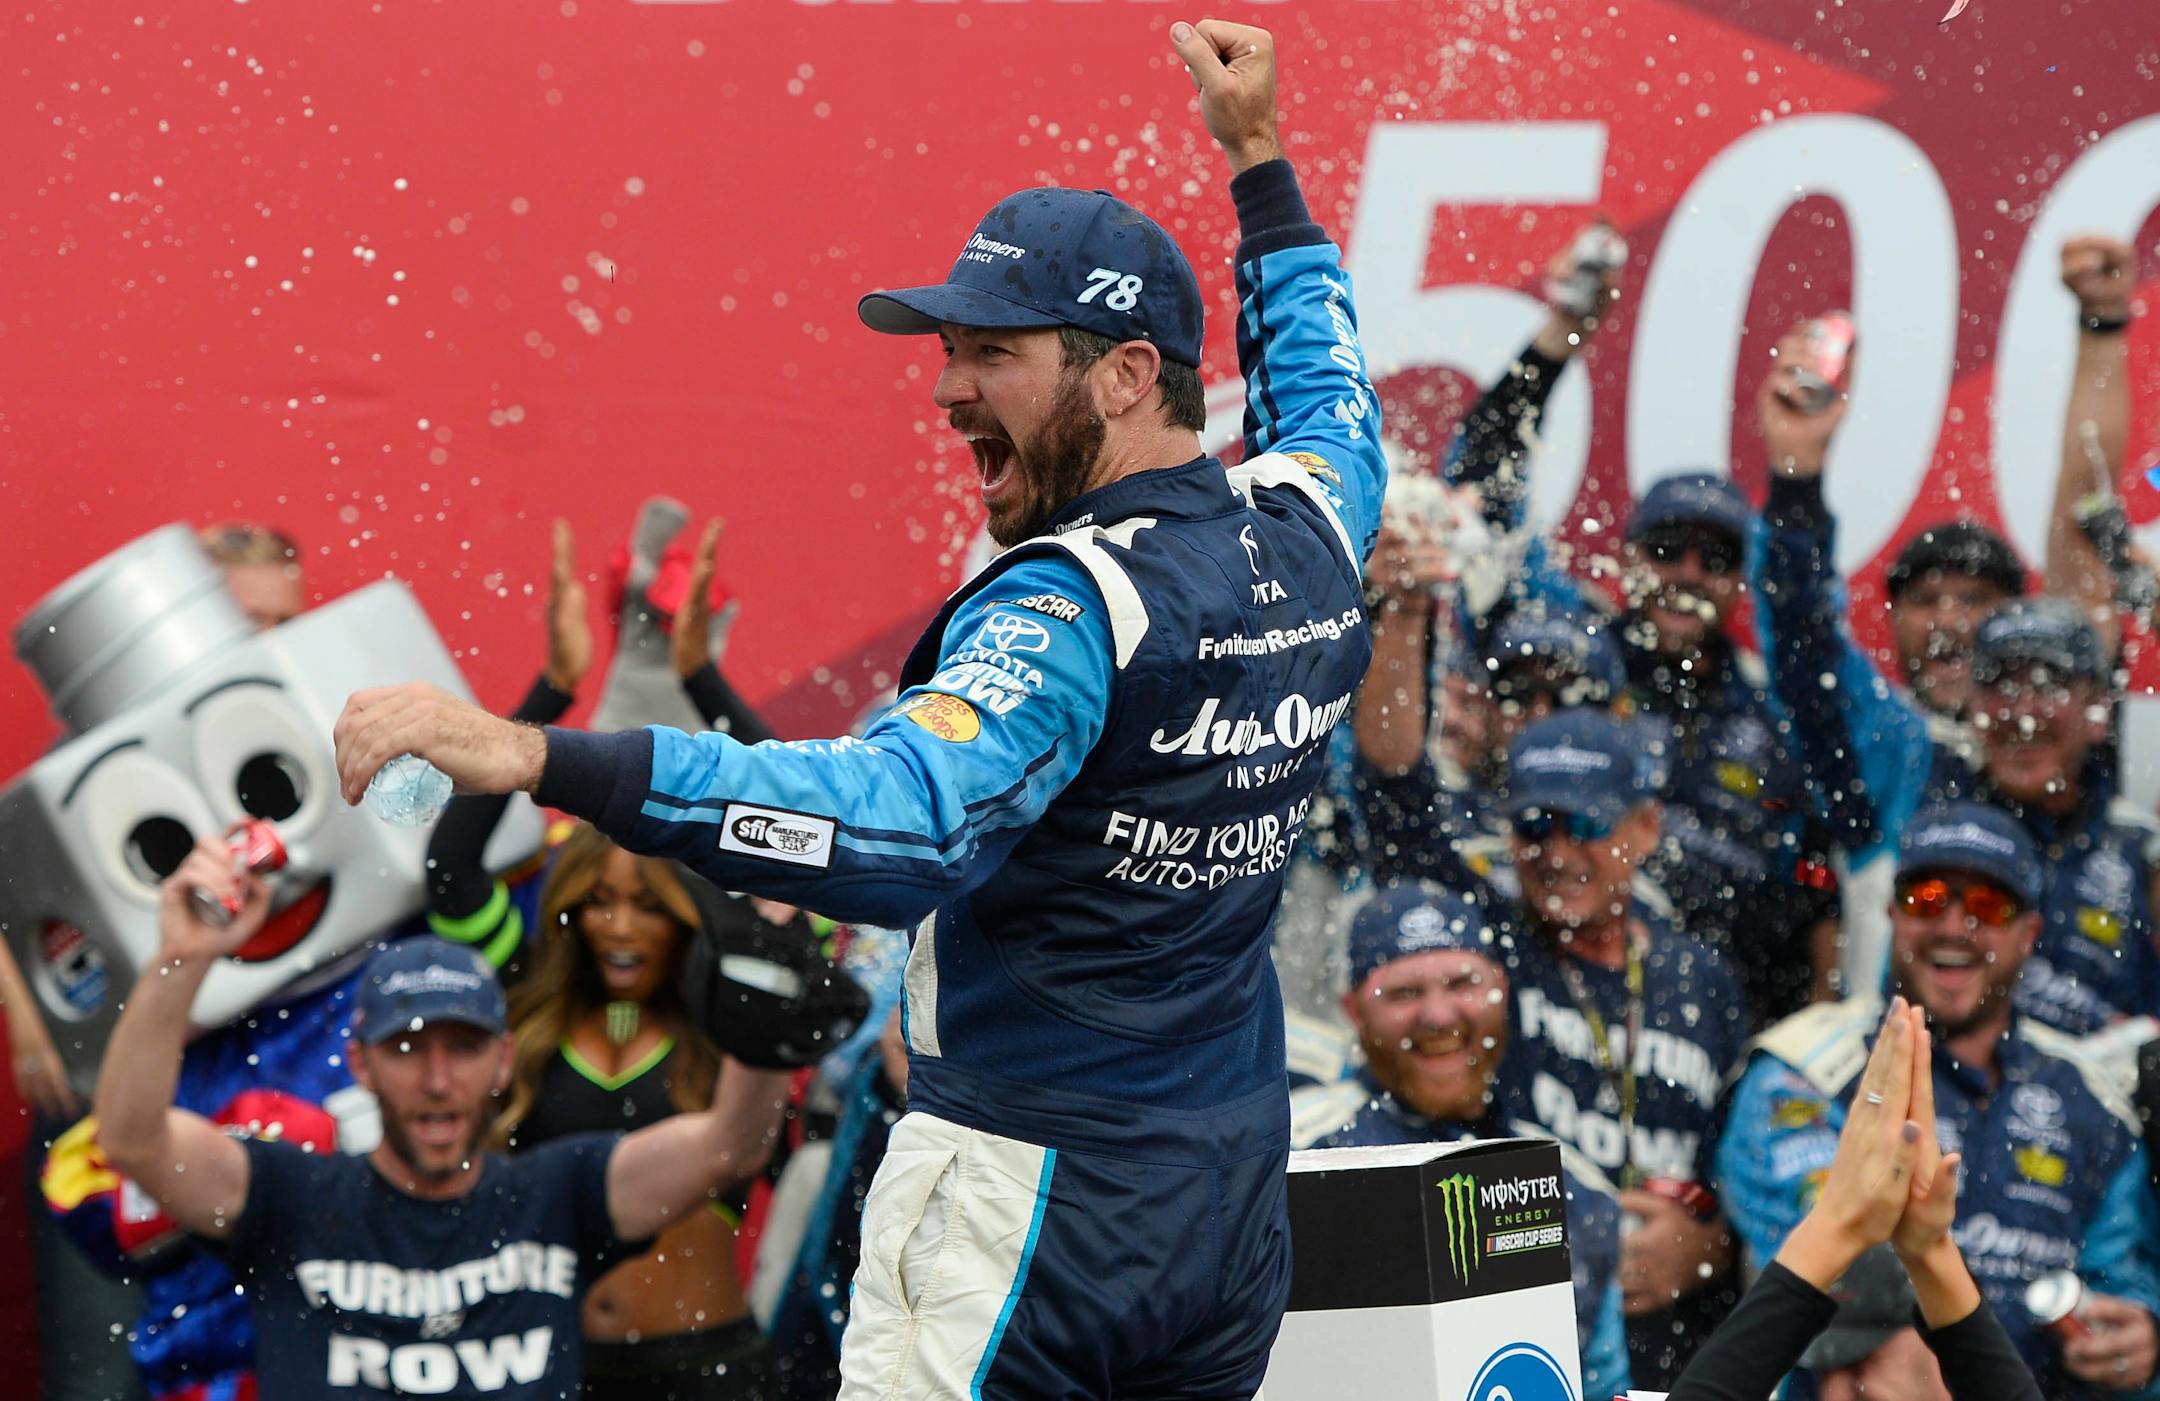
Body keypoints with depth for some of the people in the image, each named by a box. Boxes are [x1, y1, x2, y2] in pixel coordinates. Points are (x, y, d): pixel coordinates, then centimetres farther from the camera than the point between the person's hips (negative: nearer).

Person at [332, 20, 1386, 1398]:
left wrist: (538, 757, -46)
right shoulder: (1305, 527, 5)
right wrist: (1261, 163, 41)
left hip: (1021, 1210, -9)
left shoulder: (1073, 604, -20)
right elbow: (1328, 394, 31)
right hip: (1232, 1221, 9)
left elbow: (905, 824, -38)